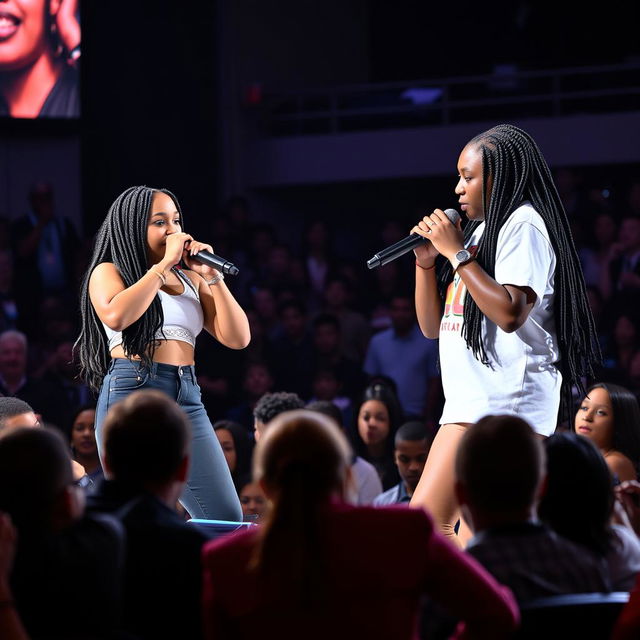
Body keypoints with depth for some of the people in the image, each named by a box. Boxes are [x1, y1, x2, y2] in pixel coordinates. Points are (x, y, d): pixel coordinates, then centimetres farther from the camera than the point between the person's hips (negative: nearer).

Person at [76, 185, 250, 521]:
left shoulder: (191, 279, 21)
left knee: (227, 519, -6)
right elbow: (116, 316, -15)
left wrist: (212, 277, 3)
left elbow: (237, 339, 12)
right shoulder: (109, 272, 9)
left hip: (187, 401, 5)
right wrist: (164, 263, -7)